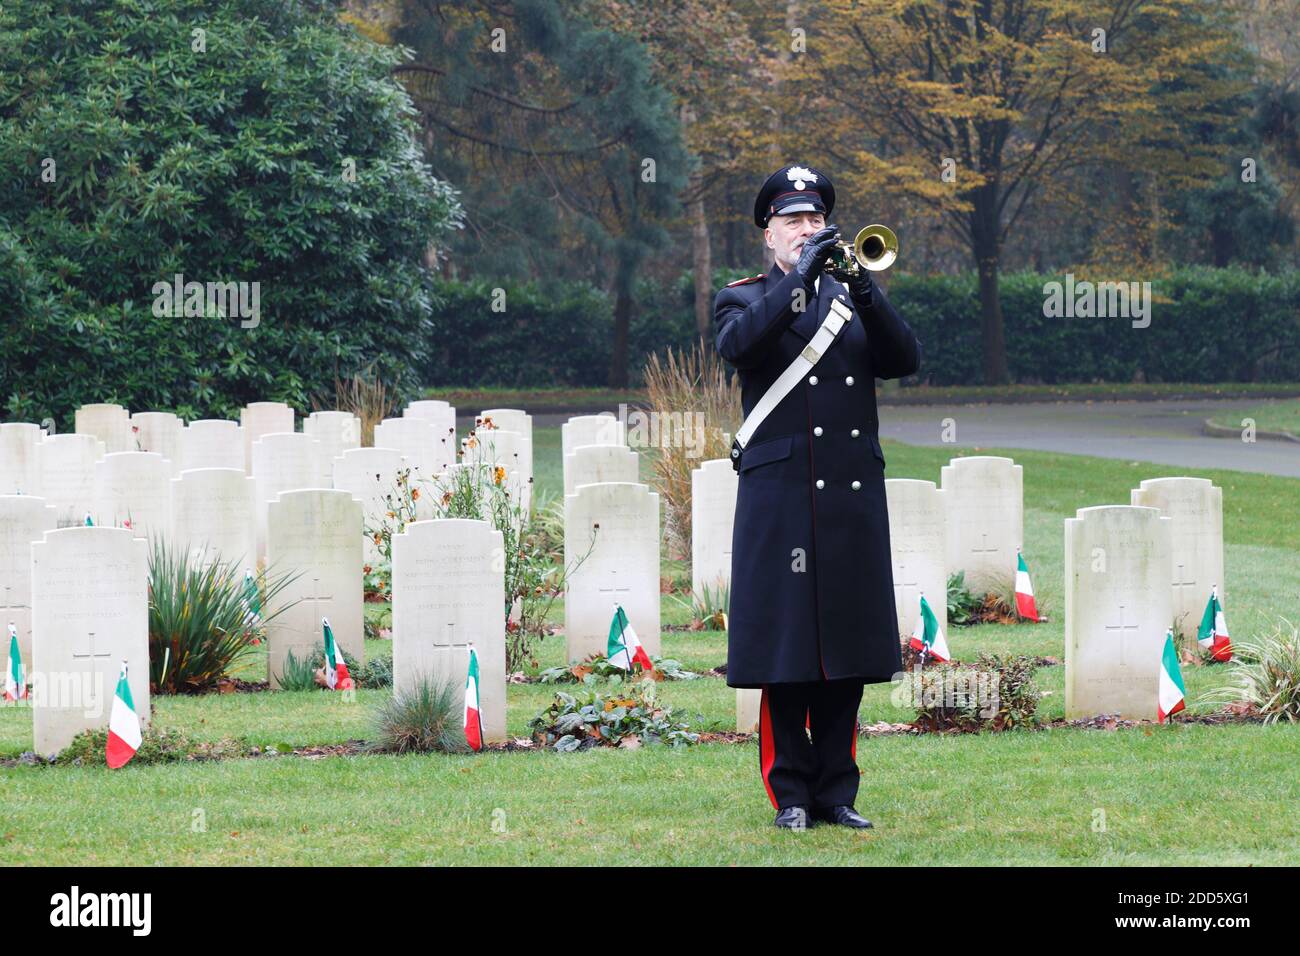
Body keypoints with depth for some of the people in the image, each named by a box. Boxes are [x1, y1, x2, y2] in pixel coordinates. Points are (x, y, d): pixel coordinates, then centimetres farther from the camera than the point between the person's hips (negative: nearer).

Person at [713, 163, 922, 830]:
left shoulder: (851, 294, 16)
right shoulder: (743, 299, 7)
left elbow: (904, 360, 2)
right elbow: (737, 344, -16)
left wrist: (865, 292, -13)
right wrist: (799, 276, -21)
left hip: (853, 494, 3)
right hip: (781, 495, -3)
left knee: (848, 649, 4)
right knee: (787, 648, -4)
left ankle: (837, 791, 10)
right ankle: (791, 792, 3)